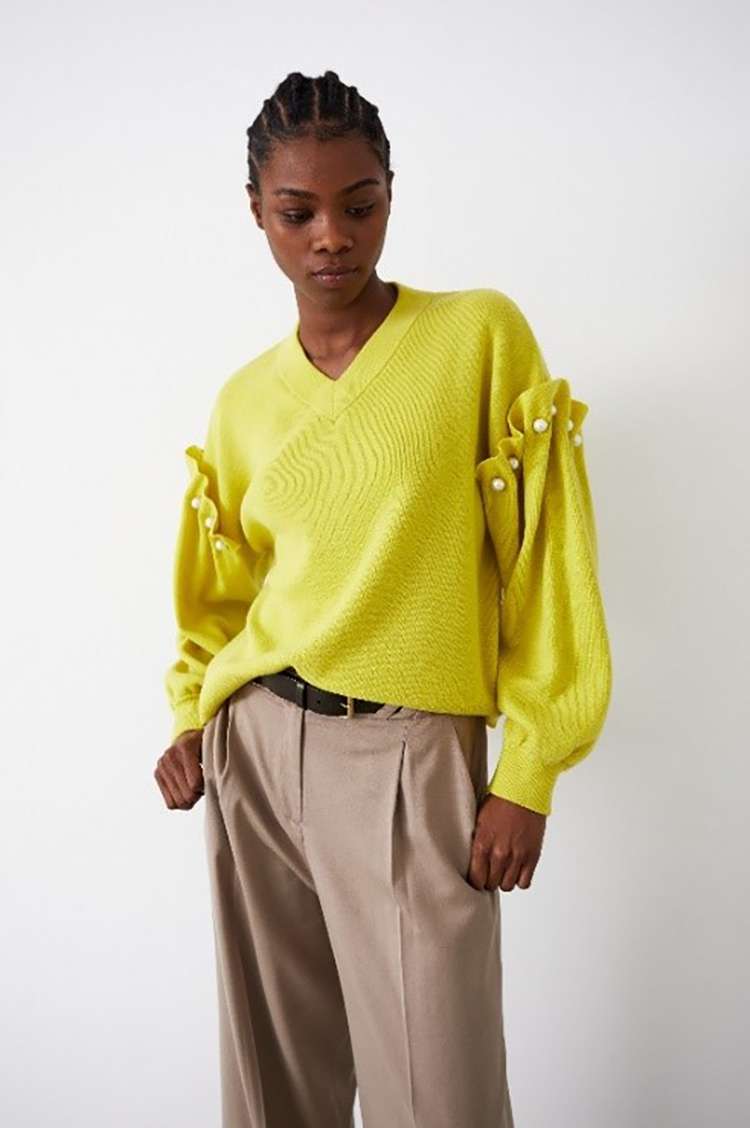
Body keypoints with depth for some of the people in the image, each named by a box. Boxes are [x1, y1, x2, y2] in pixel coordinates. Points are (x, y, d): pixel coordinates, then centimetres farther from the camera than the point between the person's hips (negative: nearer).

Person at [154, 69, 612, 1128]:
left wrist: (529, 775, -8)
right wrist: (192, 717, 4)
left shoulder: (483, 335, -3)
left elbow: (546, 565, -5)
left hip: (406, 759, -4)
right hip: (252, 747, 4)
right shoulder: (244, 399, 9)